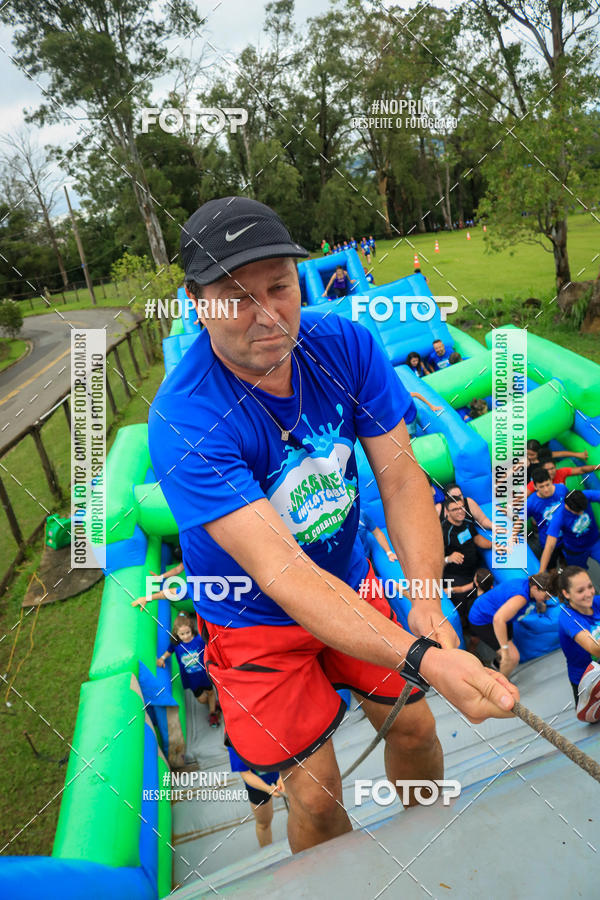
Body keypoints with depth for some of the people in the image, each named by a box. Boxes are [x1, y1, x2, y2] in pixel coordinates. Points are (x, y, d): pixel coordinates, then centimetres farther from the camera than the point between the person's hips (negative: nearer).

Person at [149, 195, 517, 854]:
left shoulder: (346, 344, -16)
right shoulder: (182, 419, -31)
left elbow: (401, 476, -14)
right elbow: (281, 573, -37)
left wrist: (427, 604, -27)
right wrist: (421, 658, -46)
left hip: (353, 581, 4)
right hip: (256, 622, -3)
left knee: (414, 726, 16)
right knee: (316, 801, 6)